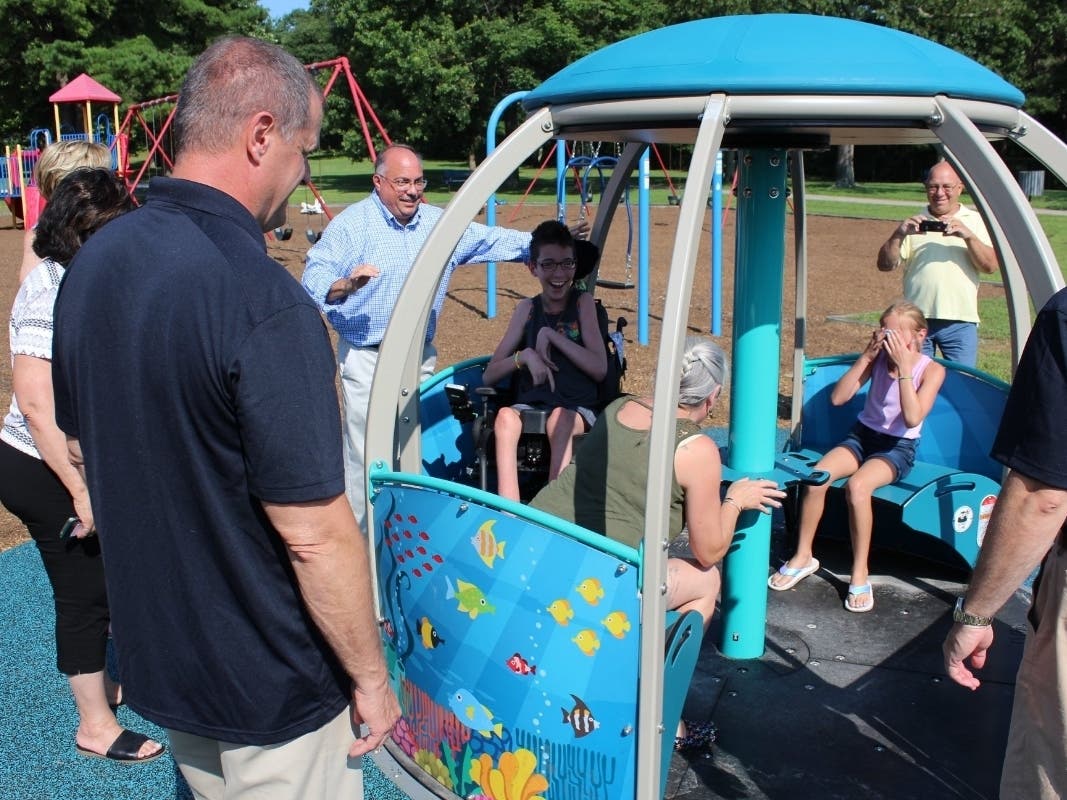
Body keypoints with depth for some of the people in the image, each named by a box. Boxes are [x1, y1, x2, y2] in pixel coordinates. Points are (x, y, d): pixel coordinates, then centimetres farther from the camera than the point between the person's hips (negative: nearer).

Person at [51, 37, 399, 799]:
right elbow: (314, 532, -26)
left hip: (155, 652, 7)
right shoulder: (263, 300, -29)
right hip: (271, 691, -7)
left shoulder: (93, 264, -3)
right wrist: (370, 676, -13)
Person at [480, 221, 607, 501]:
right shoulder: (527, 309, 12)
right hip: (530, 406, 2)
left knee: (559, 419, -36)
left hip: (578, 410, -2)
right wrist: (525, 355, -11)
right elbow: (488, 376, 8)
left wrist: (550, 335, -9)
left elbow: (600, 369, -5)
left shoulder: (583, 303, 7)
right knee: (505, 416, -32)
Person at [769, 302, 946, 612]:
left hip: (898, 448, -4)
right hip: (862, 435, 4)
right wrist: (867, 356, -15)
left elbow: (912, 418, -24)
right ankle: (803, 556, -8)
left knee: (857, 485, -35)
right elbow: (838, 397, -9)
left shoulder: (932, 370, -9)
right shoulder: (879, 358, 0)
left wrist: (904, 367, -26)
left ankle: (860, 573, -22)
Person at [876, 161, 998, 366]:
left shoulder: (975, 221, 10)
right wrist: (899, 235, -15)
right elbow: (885, 265, 1)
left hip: (960, 322, 0)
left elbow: (991, 266, -1)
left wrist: (968, 236, -16)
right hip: (916, 320, 0)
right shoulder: (914, 222, 9)